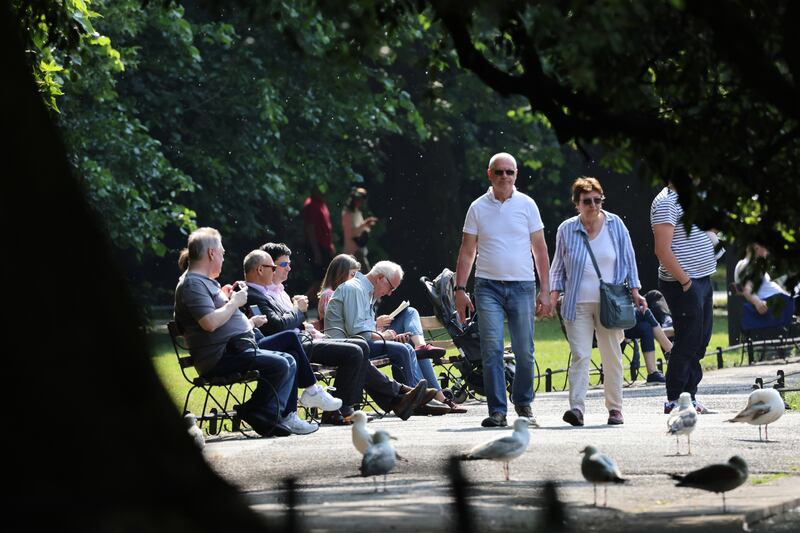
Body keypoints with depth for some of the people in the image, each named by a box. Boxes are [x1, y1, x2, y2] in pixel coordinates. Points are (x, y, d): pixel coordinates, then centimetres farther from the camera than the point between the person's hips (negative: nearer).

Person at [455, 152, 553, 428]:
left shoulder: (526, 205, 6)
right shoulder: (478, 208, 6)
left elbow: (540, 250, 8)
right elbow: (467, 252, 9)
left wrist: (545, 291, 2)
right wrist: (460, 289, 1)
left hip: (522, 285, 0)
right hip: (488, 286, 0)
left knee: (524, 351, 1)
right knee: (492, 350, -7)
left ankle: (523, 403, 19)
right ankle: (497, 410, -4)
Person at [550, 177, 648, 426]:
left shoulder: (615, 224, 4)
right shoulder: (566, 230, 4)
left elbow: (628, 259, 10)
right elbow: (558, 267, 13)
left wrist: (634, 292, 4)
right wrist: (553, 295, 3)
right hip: (578, 305, -1)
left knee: (612, 356, 4)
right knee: (580, 355, -11)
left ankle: (615, 408, 13)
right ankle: (576, 408, -19)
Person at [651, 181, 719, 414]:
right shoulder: (665, 202, -15)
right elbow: (663, 250, -22)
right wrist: (685, 281, -20)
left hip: (702, 281, 9)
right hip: (683, 284, -9)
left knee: (701, 340, 11)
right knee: (688, 341, -7)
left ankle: (689, 395, 18)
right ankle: (674, 401, 0)